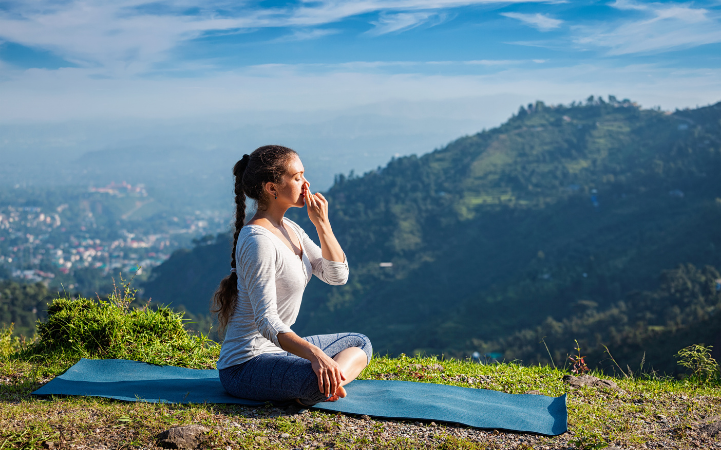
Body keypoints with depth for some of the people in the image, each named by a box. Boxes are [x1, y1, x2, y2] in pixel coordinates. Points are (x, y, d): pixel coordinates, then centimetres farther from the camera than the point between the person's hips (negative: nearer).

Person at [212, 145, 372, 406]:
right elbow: (266, 321, -27)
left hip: (279, 350, 11)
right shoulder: (258, 240, -20)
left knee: (360, 344, 17)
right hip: (245, 365, -11)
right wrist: (314, 354, -40)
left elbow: (337, 275, 9)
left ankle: (330, 382, -8)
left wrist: (322, 223, -3)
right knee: (316, 380, -39)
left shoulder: (290, 229, 9)